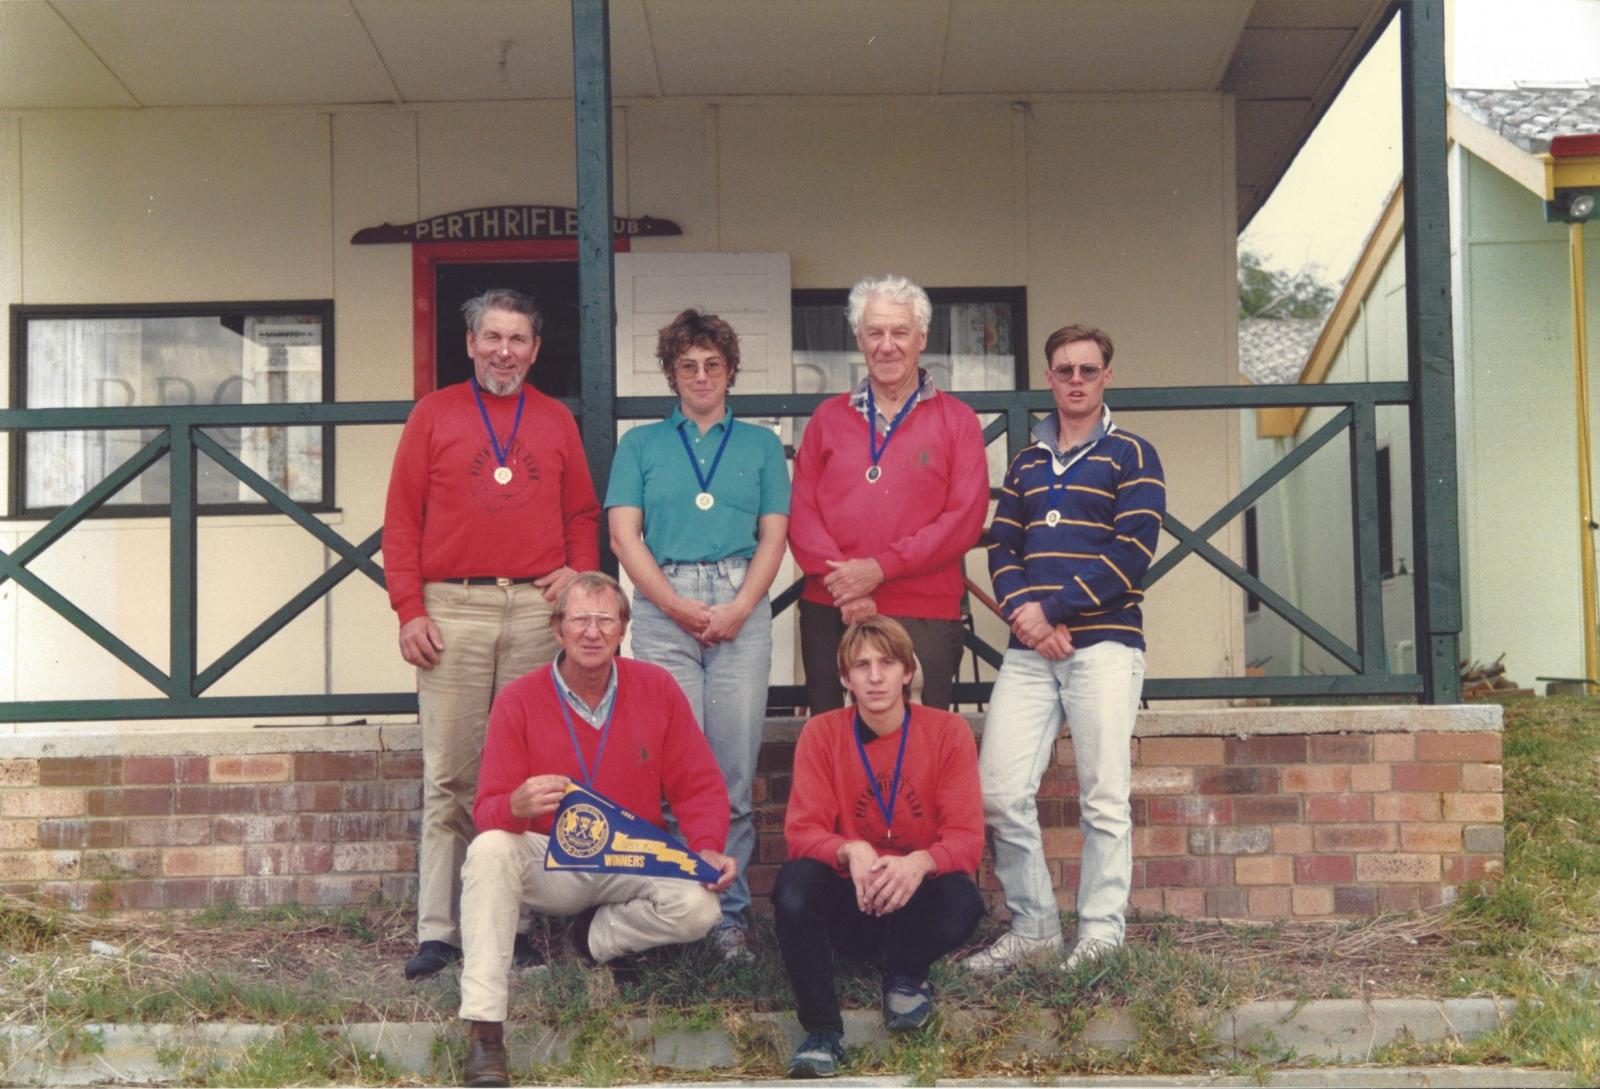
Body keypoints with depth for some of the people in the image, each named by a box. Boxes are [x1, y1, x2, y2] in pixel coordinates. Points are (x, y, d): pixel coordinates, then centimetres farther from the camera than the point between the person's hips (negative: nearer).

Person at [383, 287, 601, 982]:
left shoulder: (556, 422, 15)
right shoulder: (433, 415, 9)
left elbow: (582, 514, 17)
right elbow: (401, 520, 5)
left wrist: (578, 573, -3)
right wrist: (409, 609, -4)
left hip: (537, 610, 2)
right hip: (452, 610, -2)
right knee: (449, 775, -2)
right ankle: (438, 929, 2)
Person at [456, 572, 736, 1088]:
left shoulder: (657, 688, -1)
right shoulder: (518, 700, -5)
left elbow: (699, 787, 1)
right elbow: (488, 810, -9)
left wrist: (707, 848, -18)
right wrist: (516, 805, -34)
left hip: (633, 866, 1)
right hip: (549, 866, -1)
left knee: (699, 907, -28)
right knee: (489, 850, -32)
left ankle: (598, 936, 4)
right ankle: (483, 1031, -29)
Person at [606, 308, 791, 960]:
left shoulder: (760, 445, 16)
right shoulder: (641, 445, 15)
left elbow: (774, 536, 8)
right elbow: (624, 535, 5)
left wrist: (739, 608, -8)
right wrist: (677, 605, -7)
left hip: (742, 608, 0)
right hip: (662, 606, 0)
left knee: (735, 767, -2)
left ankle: (729, 910, 4)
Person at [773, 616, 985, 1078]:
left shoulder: (948, 732, -5)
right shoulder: (821, 734, -4)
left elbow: (967, 838, -11)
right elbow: (802, 831, -11)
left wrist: (920, 863, -34)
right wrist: (851, 852, -34)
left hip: (916, 900, 0)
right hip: (849, 902, 0)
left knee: (961, 902, -34)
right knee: (795, 882, -31)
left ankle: (906, 975, 0)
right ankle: (822, 1033, -23)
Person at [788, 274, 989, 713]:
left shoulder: (956, 420, 5)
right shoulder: (828, 418, 13)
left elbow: (965, 518, -5)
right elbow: (801, 512, 5)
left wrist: (880, 568, -13)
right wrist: (843, 581, -11)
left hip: (925, 614, -2)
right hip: (830, 612, 2)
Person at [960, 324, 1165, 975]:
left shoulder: (1132, 456, 4)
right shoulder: (1026, 463, 19)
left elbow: (1131, 555, -7)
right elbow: (1001, 547, 11)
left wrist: (1050, 609, -12)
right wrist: (1022, 610, -9)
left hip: (1104, 644, -4)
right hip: (1029, 650, 4)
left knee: (1104, 798, -3)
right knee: (998, 790, -3)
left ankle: (1100, 936, 5)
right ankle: (1033, 926, 10)